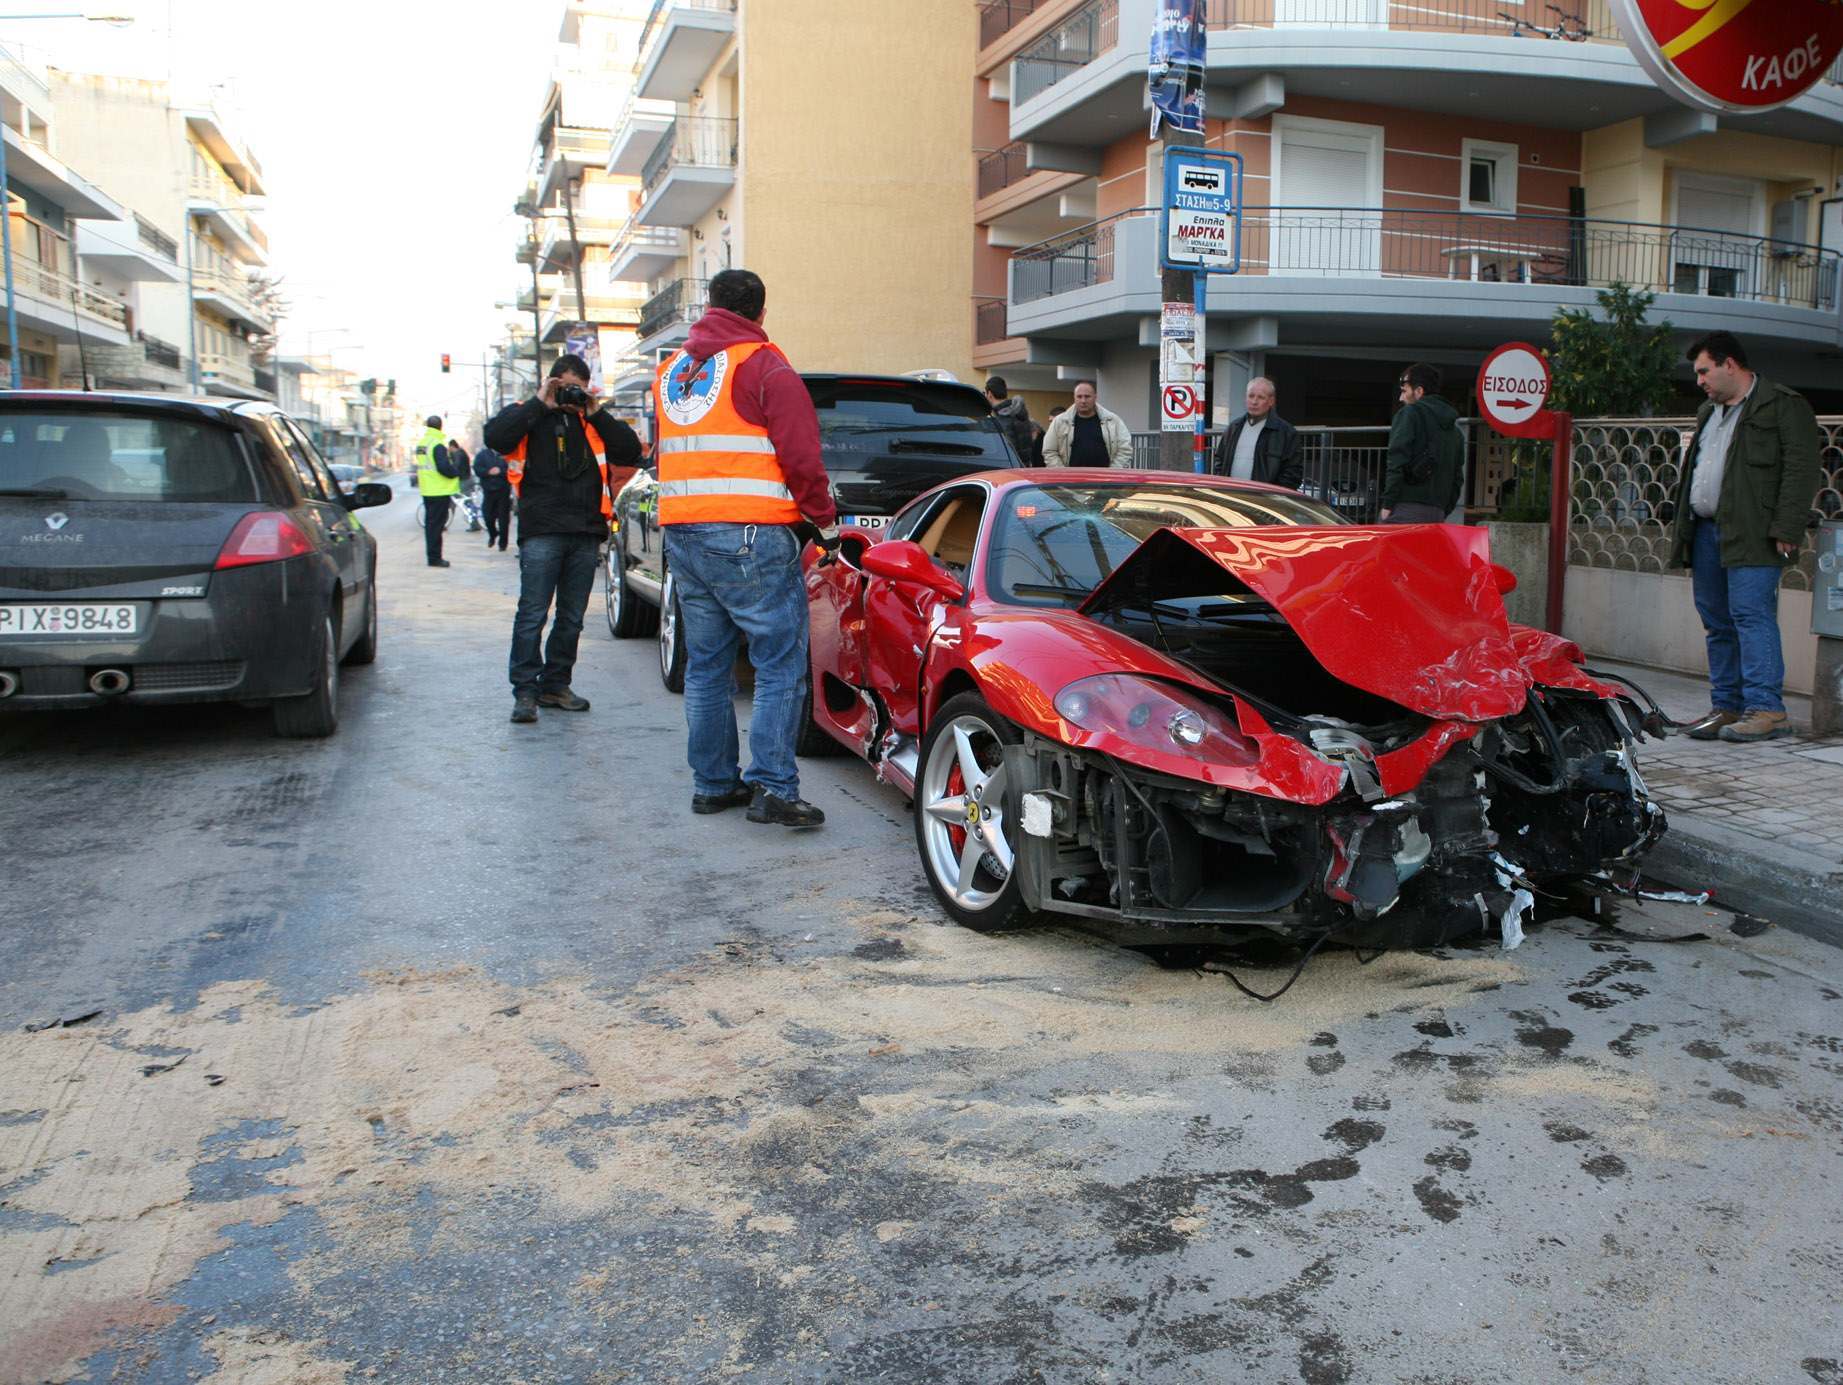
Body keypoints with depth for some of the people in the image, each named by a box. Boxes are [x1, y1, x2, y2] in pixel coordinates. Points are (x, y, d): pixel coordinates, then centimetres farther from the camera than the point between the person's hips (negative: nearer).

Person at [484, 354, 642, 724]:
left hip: (586, 535, 4)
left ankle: (555, 685, 19)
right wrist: (539, 404, -7)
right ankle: (525, 691, -2)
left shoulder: (595, 422, 17)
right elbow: (495, 436, -11)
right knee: (532, 614, -7)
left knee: (572, 618, 9)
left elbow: (631, 451, 6)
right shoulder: (527, 416, 9)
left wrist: (597, 413, 0)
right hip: (541, 533, -4)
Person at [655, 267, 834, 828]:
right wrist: (826, 521, 0)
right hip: (751, 537, -7)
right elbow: (801, 456, -10)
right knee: (780, 666, -3)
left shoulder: (672, 369, 18)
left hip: (681, 532, 7)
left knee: (705, 666, 14)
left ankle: (713, 782, 19)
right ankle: (772, 788, -8)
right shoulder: (763, 365, -5)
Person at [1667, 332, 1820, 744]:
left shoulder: (1784, 406, -3)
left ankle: (1767, 710, -13)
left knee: (1751, 614, -14)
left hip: (1752, 537, -8)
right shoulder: (1708, 413, 23)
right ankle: (1727, 707, 14)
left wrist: (1786, 531, -18)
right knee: (1718, 624, 8)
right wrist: (1684, 532, 18)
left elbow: (1801, 470, -10)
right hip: (1706, 532, 8)